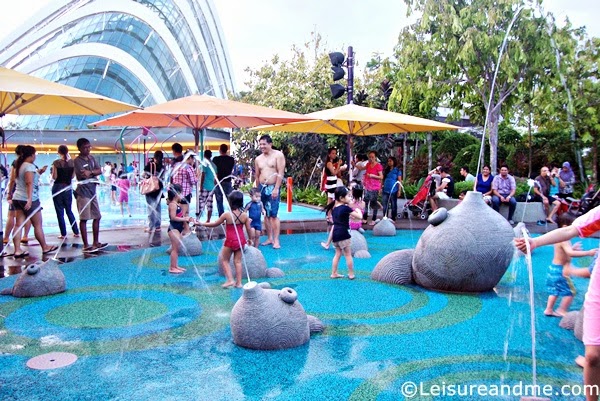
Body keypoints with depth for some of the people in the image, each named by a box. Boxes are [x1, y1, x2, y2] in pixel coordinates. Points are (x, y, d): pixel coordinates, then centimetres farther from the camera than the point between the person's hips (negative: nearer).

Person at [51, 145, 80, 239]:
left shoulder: (56, 162, -11)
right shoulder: (72, 162, -2)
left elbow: (54, 177, -9)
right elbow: (73, 176, 4)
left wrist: (53, 170, 7)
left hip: (58, 188, -4)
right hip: (68, 188, 4)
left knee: (60, 212, 4)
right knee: (69, 211, 16)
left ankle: (63, 234, 6)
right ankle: (76, 232, 15)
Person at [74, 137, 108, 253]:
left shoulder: (91, 158, 11)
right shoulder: (77, 161, -10)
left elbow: (100, 170, 2)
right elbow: (83, 175, -22)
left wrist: (90, 172, -14)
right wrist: (94, 173, -12)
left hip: (92, 191, 8)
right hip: (83, 193, -8)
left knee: (97, 217, 11)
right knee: (84, 219, -3)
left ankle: (95, 242, 21)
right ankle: (86, 245, 1)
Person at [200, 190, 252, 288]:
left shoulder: (226, 215, -15)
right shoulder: (245, 215, -6)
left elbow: (215, 224, -3)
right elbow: (248, 229, 1)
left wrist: (202, 224, 10)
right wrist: (250, 239, 19)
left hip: (230, 241, -4)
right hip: (241, 240, 4)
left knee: (224, 260, 13)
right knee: (238, 261, 12)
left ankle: (230, 280, 4)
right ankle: (238, 282, 14)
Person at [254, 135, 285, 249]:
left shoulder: (278, 155, -4)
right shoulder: (258, 159, 12)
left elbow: (280, 173, -10)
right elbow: (257, 176, 16)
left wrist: (276, 188, -17)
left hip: (273, 187, -5)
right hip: (262, 188, 6)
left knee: (273, 214, -9)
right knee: (266, 214, 8)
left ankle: (276, 240, -6)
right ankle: (270, 238, 16)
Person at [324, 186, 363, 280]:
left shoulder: (334, 208, 8)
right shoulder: (346, 208, -15)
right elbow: (359, 217, -14)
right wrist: (358, 210, 6)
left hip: (335, 233, 8)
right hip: (343, 234, -7)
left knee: (338, 253, 18)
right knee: (348, 255, 5)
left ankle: (334, 273, 21)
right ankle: (351, 274, 13)